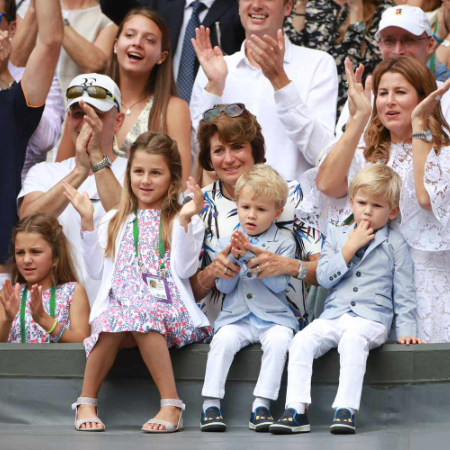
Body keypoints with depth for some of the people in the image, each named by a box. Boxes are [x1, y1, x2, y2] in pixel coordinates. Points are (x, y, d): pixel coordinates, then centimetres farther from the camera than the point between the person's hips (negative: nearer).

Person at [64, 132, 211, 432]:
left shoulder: (186, 221, 12)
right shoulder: (115, 221, 22)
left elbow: (183, 269, -3)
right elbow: (98, 269, 14)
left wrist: (183, 220, -9)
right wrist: (87, 222, 10)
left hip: (166, 306, -2)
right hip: (118, 303, 2)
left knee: (142, 316, -38)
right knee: (112, 320, -35)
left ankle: (171, 405, -38)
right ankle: (86, 402, -25)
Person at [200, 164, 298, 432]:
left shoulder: (284, 244, 5)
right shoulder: (227, 244, 14)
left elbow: (279, 285, -8)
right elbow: (224, 287, 6)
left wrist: (251, 258, -15)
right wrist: (233, 258, -10)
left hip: (273, 317, -1)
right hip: (236, 317, 2)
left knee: (279, 340, -32)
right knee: (223, 339, -29)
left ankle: (261, 405, -30)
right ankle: (211, 404, -27)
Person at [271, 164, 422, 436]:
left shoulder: (395, 243, 9)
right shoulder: (337, 237, 18)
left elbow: (404, 291, 8)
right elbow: (324, 277, 5)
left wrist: (406, 330, -3)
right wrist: (350, 248, -4)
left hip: (371, 319, -4)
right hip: (333, 317, 4)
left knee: (352, 340, -38)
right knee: (302, 342, -24)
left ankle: (346, 410, -44)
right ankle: (297, 411, -27)